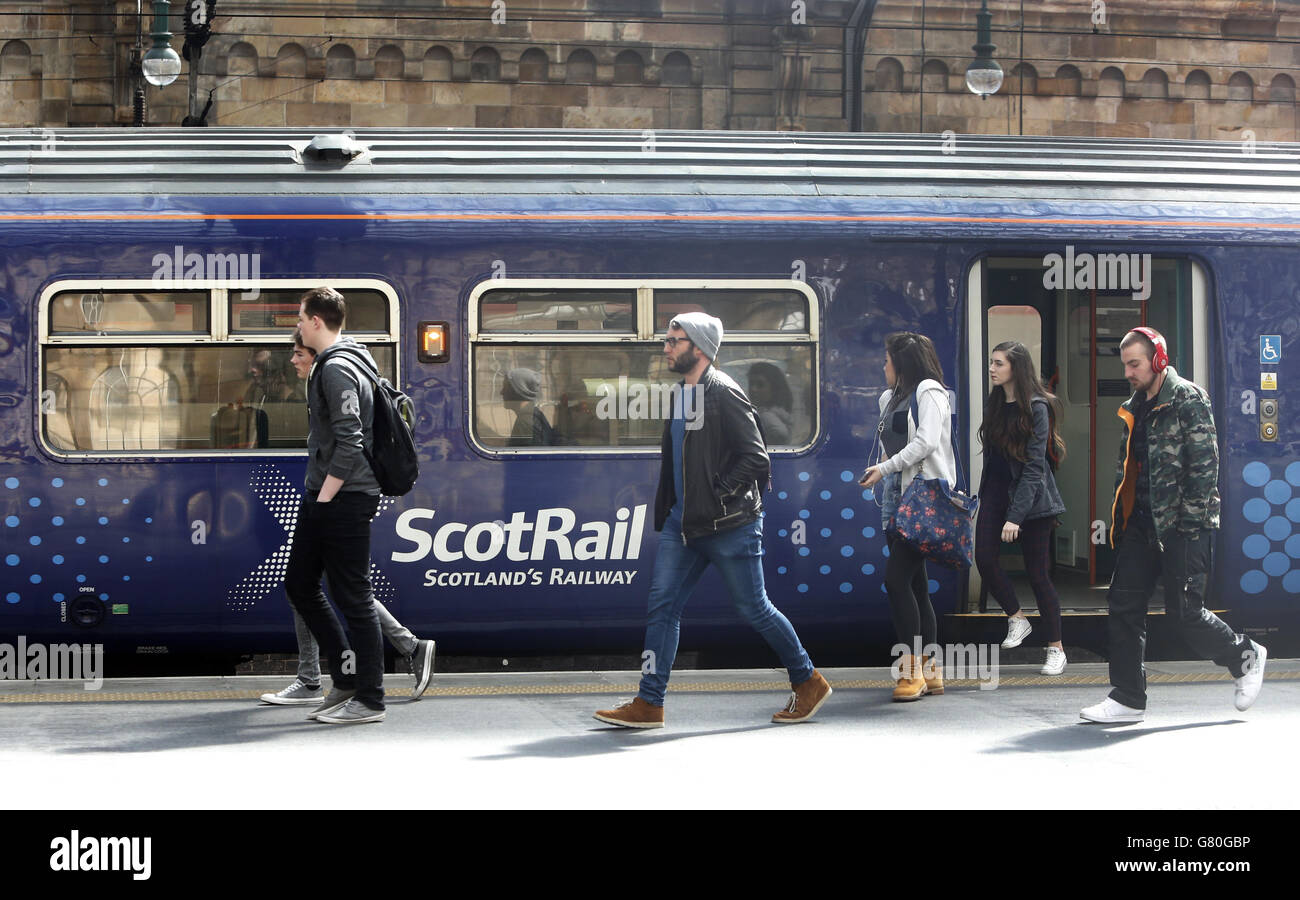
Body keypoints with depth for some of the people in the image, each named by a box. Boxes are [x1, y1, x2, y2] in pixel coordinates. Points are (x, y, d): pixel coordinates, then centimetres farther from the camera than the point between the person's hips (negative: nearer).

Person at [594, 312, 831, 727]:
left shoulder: (724, 393, -12)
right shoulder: (681, 393, 14)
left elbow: (756, 458, -17)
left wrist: (717, 495, -16)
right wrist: (668, 510, 14)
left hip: (728, 525, -8)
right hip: (683, 523, 8)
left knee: (754, 608, 2)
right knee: (661, 604, 1)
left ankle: (808, 682, 20)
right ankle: (648, 704, 3)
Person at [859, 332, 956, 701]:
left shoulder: (929, 392, -4)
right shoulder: (890, 398, 22)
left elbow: (926, 442, -16)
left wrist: (885, 468, -16)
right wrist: (881, 470, 9)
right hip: (897, 500, 9)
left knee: (897, 578, -17)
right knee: (915, 585, 7)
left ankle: (913, 669, -13)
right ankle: (930, 671, 11)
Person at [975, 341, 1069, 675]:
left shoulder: (1036, 408, -12)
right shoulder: (995, 404, 9)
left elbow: (1034, 466, -16)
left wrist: (1015, 516, -21)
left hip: (1030, 497, -6)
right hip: (996, 490, 6)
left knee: (1037, 572, -1)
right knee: (984, 557, -10)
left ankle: (1056, 649, 10)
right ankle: (1017, 619, 11)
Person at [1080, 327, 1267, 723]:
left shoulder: (1189, 399, -9)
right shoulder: (1132, 409, 15)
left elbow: (1204, 464, -14)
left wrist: (1190, 520, -18)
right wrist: (1119, 518, 13)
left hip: (1183, 526, -7)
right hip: (1142, 525, 7)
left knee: (1184, 611, -5)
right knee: (1123, 604, 1)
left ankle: (1245, 656, 21)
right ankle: (1127, 698, 7)